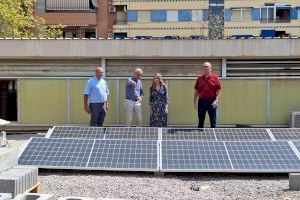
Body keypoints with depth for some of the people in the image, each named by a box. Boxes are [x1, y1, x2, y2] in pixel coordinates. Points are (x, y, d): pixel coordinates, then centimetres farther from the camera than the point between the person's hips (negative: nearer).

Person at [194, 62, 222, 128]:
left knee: (213, 121, 2)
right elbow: (196, 90, 9)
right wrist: (195, 101, 3)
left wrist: (216, 100, -12)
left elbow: (219, 90, -2)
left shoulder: (215, 77, 0)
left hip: (212, 101, -2)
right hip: (201, 101, 2)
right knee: (200, 121, 8)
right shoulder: (200, 78, 7)